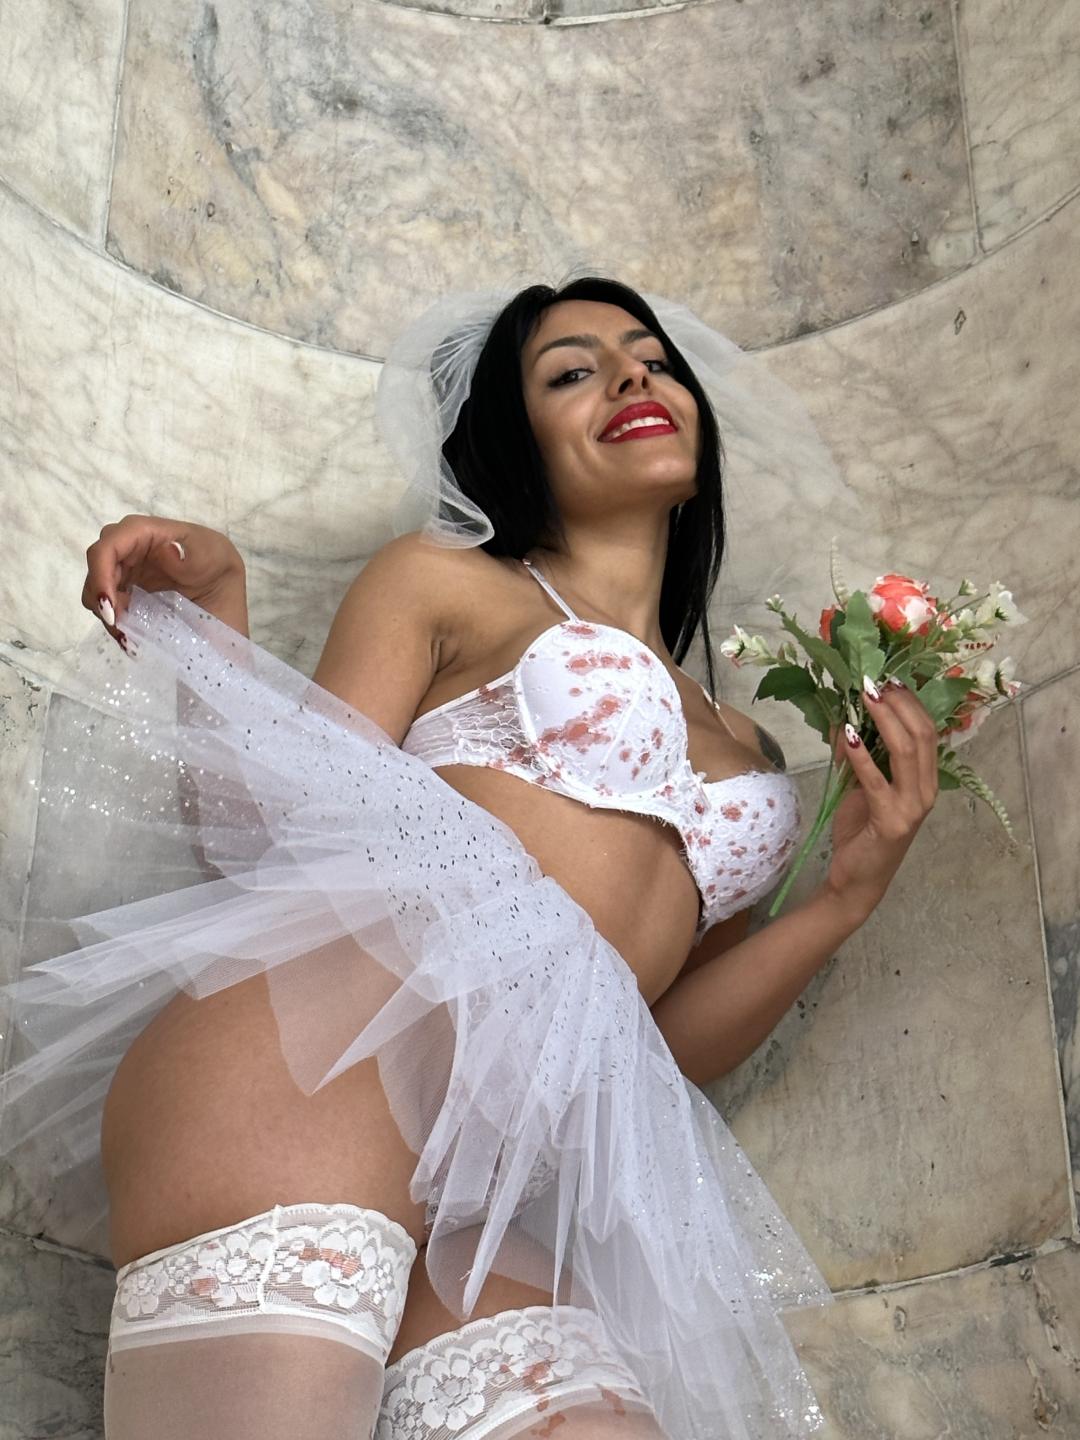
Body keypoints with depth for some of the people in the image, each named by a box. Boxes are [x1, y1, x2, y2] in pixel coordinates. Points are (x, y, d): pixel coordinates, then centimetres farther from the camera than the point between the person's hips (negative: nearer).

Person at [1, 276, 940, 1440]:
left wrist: (849, 892, 11)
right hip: (321, 1066, -4)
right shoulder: (444, 583, 15)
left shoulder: (748, 752, 27)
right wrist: (212, 623, -5)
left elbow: (663, 1047, 20)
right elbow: (286, 833, 6)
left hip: (511, 1202, 4)